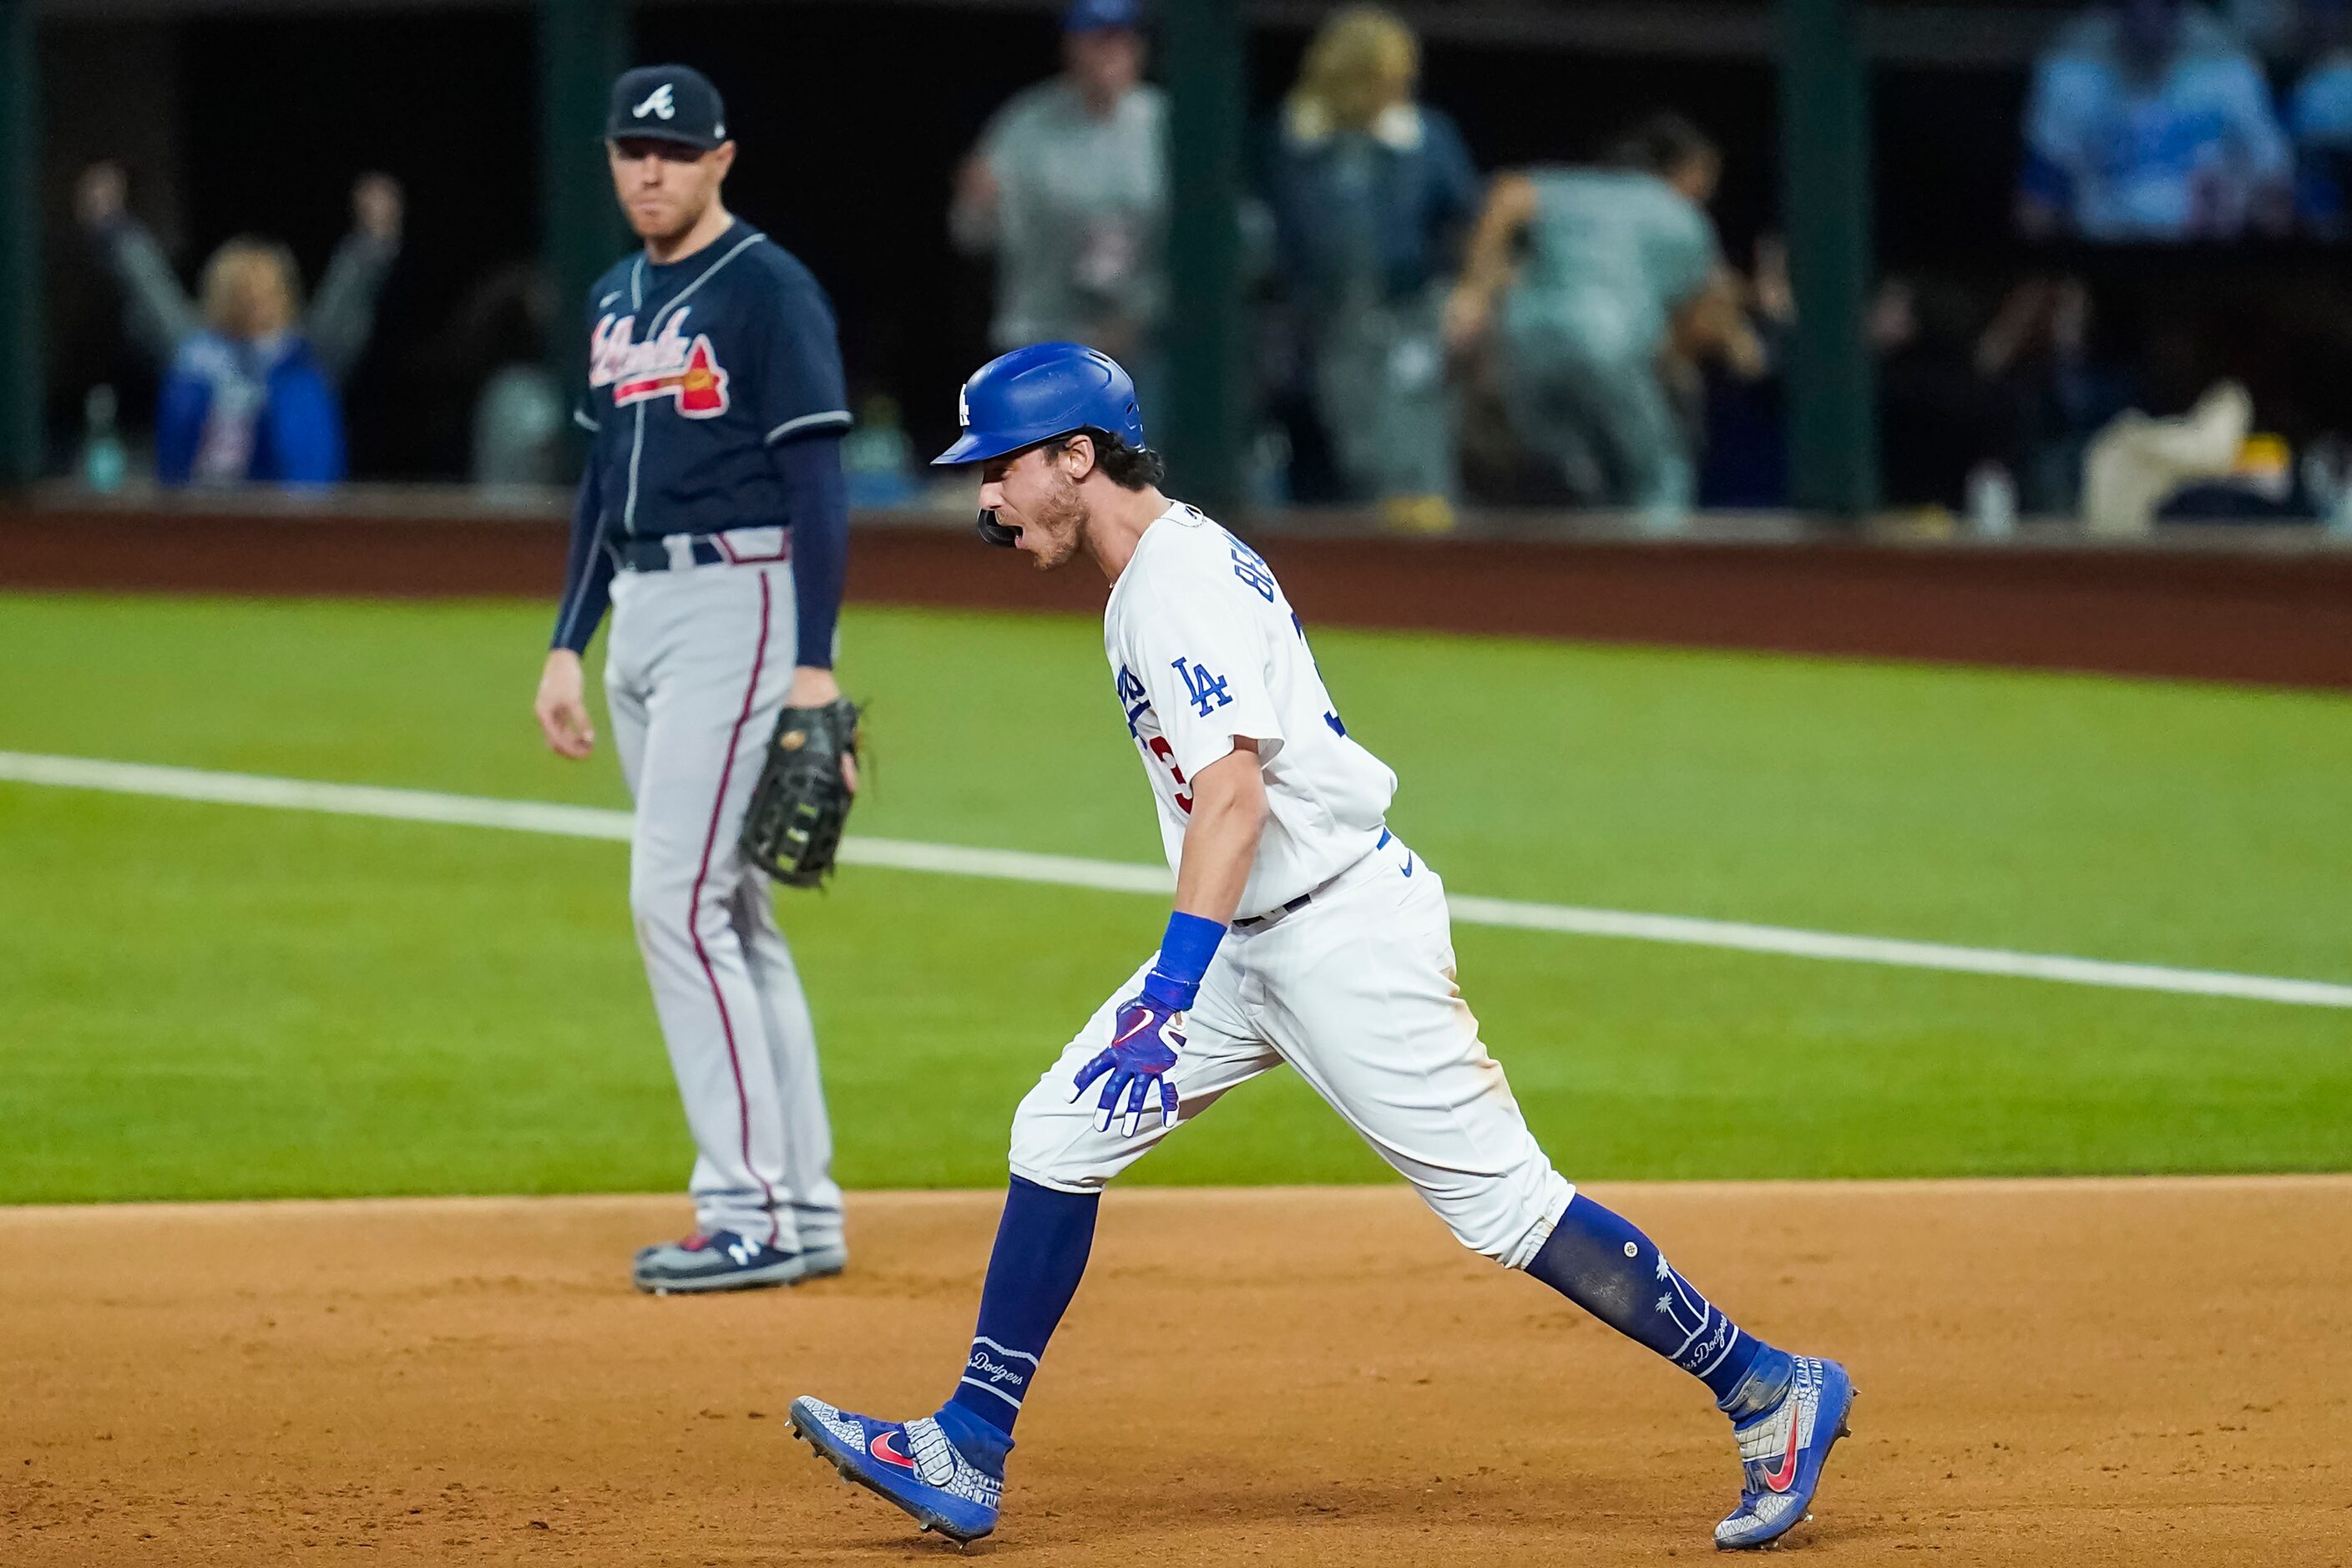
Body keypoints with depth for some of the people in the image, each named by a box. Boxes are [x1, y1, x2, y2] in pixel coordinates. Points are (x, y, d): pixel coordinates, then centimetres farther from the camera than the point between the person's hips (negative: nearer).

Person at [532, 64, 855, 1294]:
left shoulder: (768, 290, -10)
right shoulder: (616, 303, 15)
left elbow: (817, 484, -14)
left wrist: (814, 666, -20)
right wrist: (566, 646, 15)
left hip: (738, 605, -9)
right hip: (641, 614, 9)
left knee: (677, 899, -14)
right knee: (725, 913, 10)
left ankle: (750, 1212, -12)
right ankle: (802, 1214, 14)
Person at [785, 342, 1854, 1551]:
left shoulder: (1184, 580, -18)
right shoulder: (1157, 570, 13)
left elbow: (1234, 793, -29)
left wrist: (1177, 983, -36)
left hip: (1347, 937, -10)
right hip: (1249, 944, 10)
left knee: (1503, 1202, -7)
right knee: (1059, 1136, 2)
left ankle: (1768, 1394, 3)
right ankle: (965, 1457, 2)